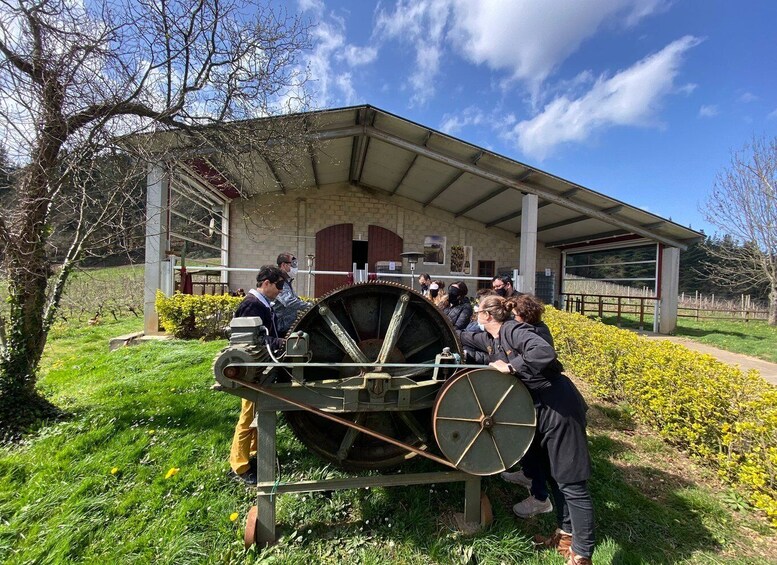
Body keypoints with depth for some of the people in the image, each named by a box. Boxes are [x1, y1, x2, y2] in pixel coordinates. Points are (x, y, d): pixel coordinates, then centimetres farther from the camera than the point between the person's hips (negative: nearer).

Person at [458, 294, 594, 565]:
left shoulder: (514, 330, -20)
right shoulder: (490, 339, 7)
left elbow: (545, 352, -36)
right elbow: (465, 338, 25)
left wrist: (510, 366, -27)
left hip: (561, 408, -10)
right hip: (542, 409, 10)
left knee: (571, 481, 0)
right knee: (554, 474, 19)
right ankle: (566, 535, 35)